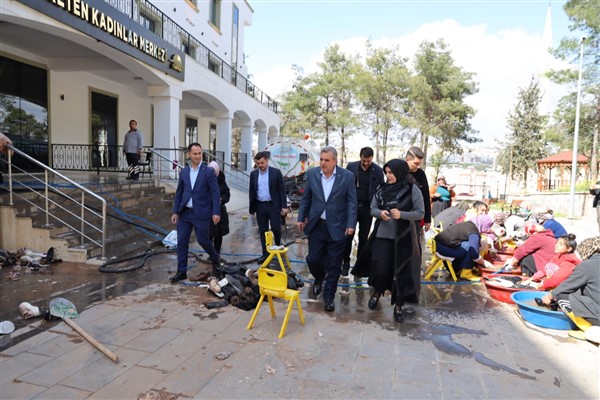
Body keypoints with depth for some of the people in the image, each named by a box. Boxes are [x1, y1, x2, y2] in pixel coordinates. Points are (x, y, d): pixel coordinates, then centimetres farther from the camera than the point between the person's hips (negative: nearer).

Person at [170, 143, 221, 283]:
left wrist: (216, 212, -15)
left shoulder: (208, 172, -6)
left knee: (202, 240, 3)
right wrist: (175, 211, 7)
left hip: (201, 213, -4)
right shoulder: (183, 172, 8)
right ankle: (181, 271, 13)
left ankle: (215, 258, 32)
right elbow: (179, 193, 12)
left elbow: (215, 193, -9)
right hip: (184, 213, 5)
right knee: (181, 242, 4)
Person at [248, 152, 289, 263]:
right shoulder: (253, 174, 6)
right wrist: (252, 207, 8)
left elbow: (282, 190, -3)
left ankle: (278, 247, 24)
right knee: (263, 231, 7)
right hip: (260, 206, 3)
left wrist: (284, 206, -8)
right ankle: (265, 253, 16)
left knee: (276, 228, -4)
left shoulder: (276, 172, -3)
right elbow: (251, 191, 12)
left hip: (273, 205, -3)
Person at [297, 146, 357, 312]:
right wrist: (301, 218, 6)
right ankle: (319, 278, 42)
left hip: (337, 227, -2)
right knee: (313, 259, 8)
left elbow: (352, 202, -5)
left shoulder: (347, 176, -6)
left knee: (333, 265, 6)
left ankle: (329, 296, 23)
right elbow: (305, 198, 8)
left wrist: (351, 224, -11)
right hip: (316, 225, 2)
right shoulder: (312, 174, 1)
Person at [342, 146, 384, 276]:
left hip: (367, 208, 0)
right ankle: (346, 262, 15)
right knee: (348, 235, 2)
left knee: (363, 238, 9)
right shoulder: (351, 167, 0)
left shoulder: (378, 171, -3)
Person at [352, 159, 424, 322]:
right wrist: (380, 213, -14)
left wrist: (402, 214, -21)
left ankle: (399, 305, 21)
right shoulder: (383, 188, 4)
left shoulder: (413, 189, -6)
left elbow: (420, 213, -6)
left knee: (401, 271, 5)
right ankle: (377, 293, 35)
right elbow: (372, 208, 8)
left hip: (403, 237, -2)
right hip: (382, 235, 3)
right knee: (379, 268, 4)